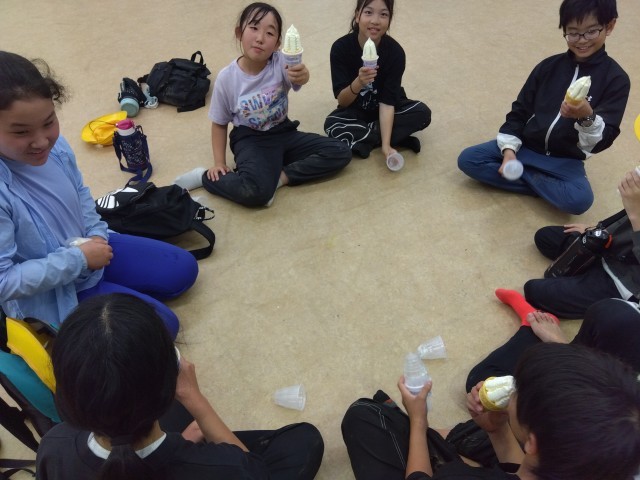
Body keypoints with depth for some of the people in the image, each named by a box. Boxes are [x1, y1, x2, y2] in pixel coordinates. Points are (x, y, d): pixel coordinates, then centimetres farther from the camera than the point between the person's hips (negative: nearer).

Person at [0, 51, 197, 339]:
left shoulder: (54, 146, -13)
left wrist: (97, 234, -8)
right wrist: (78, 259, -24)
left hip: (90, 248, 7)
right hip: (51, 295, -7)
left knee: (183, 269, 10)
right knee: (160, 326, -11)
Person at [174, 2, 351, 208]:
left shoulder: (280, 62, -12)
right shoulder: (227, 77, -12)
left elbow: (298, 77, -37)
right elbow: (219, 123, 1)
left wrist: (302, 76, -62)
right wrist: (219, 163, -4)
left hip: (284, 133, 4)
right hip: (250, 140, -4)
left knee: (340, 153, -9)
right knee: (256, 192, -33)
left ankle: (281, 176, -13)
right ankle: (204, 177, -6)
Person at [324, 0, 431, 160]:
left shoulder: (395, 52, -24)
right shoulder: (341, 47, -24)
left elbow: (387, 102, -25)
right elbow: (342, 101, -24)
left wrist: (386, 145, -36)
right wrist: (358, 83, -46)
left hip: (387, 110, 1)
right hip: (355, 110, 0)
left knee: (423, 113, -24)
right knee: (331, 124, -30)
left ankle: (362, 139, -18)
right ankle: (399, 138, -20)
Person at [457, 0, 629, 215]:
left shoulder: (616, 79, -7)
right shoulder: (549, 66, 1)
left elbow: (603, 141, -13)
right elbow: (520, 110, 6)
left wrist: (587, 116, -35)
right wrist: (509, 150, -10)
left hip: (565, 160, -3)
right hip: (525, 146, 3)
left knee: (580, 199, -33)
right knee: (467, 159, -14)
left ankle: (521, 174, -9)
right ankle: (536, 181, -11)